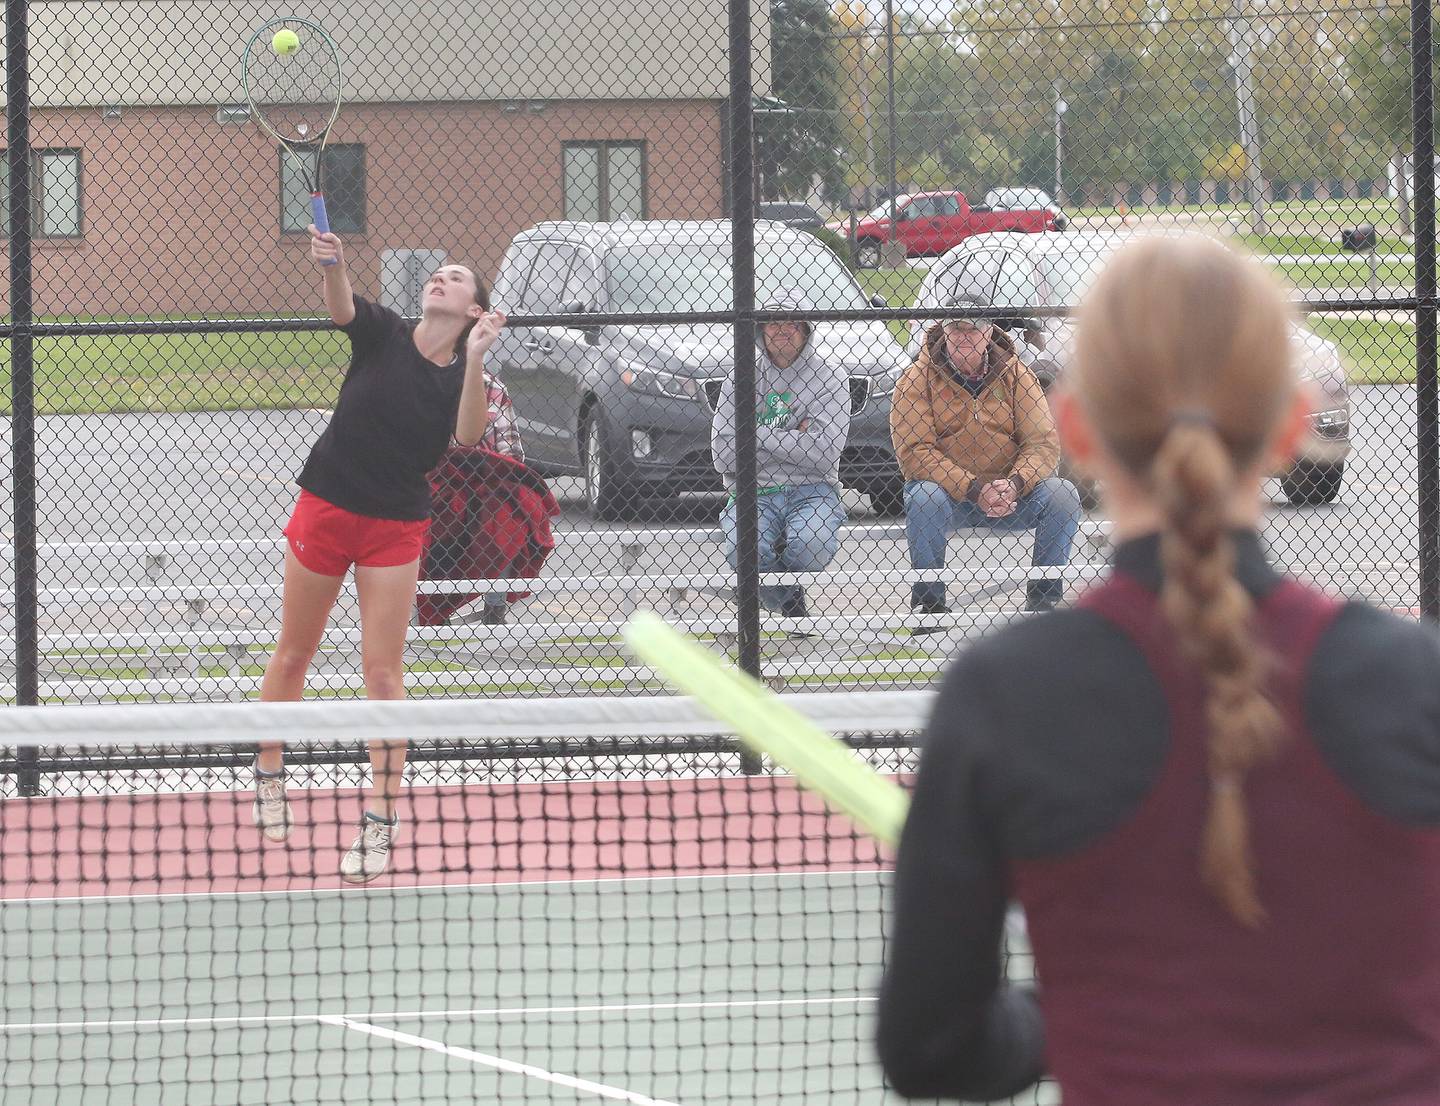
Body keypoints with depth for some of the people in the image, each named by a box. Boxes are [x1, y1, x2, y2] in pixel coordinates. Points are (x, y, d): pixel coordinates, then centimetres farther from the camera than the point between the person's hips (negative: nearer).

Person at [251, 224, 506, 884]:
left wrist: (475, 359, -34)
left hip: (395, 530, 0)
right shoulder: (382, 335, -5)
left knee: (383, 672, -4)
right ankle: (269, 779, 31)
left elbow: (468, 435, -22)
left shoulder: (463, 375, -3)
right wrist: (330, 265, -47)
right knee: (293, 656, 10)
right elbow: (341, 306, -25)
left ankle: (379, 825, 0)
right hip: (326, 508, 0)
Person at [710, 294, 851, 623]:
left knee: (812, 544, -34)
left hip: (812, 489, -1)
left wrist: (758, 435, -9)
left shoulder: (829, 379, 3)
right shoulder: (741, 379, 8)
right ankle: (789, 601, 3)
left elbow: (825, 453, -11)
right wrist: (791, 439, -6)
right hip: (755, 493, 1)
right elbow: (723, 456, -3)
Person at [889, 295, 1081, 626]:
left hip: (1010, 494, 2)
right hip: (949, 494, -2)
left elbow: (1044, 442, -5)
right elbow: (913, 451, -16)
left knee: (1062, 495, -22)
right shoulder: (916, 380, -7)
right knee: (924, 497, -35)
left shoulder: (1016, 375, 1)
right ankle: (928, 601, -19)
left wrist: (1014, 484, -27)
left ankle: (1044, 599, -8)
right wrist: (974, 490, -27)